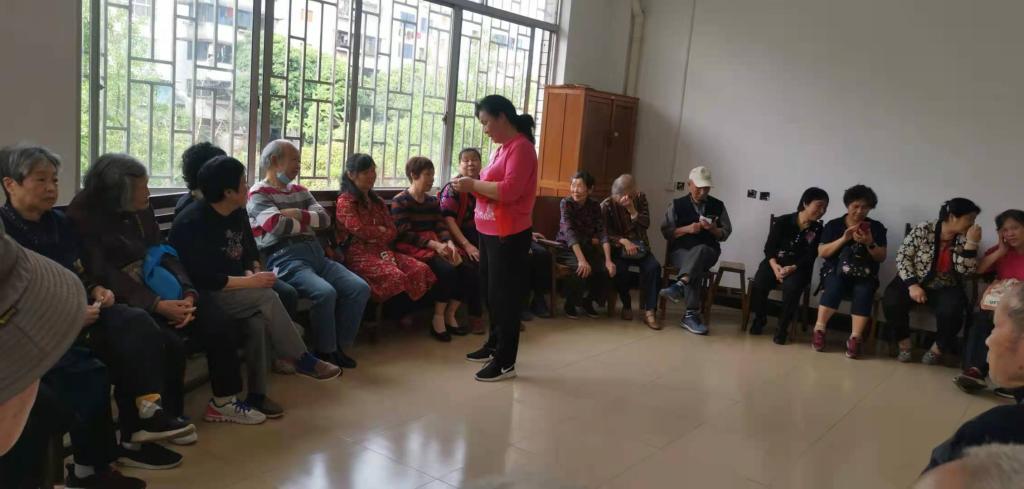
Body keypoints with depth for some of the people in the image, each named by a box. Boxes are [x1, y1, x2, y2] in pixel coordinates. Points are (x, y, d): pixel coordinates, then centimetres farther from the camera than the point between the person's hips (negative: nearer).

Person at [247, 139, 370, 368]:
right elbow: (278, 226, -15)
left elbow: (325, 219, 11)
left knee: (360, 288, -11)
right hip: (285, 259, -7)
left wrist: (299, 215, -6)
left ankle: (339, 346, 0)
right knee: (325, 293, -32)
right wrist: (307, 224, 3)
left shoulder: (300, 191, 25)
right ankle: (325, 352, -11)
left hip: (315, 254, 7)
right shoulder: (258, 193, 2)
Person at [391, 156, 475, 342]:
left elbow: (441, 227, 9)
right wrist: (435, 245, -22)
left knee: (468, 269, -17)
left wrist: (449, 243, -14)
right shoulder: (400, 201, -4)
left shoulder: (433, 201, 18)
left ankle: (450, 315, -3)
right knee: (447, 269, -31)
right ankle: (438, 318, -15)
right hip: (413, 247, -7)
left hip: (436, 245, 7)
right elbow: (405, 234, -13)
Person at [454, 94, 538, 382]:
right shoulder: (504, 147, 15)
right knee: (492, 293, 18)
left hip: (509, 236, -9)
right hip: (490, 232, 9)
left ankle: (506, 362, 5)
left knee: (505, 296, -3)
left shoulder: (521, 147, -14)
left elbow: (509, 190, -24)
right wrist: (473, 187, 1)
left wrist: (474, 184, -15)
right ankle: (494, 345, 33)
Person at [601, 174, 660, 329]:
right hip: (617, 247, -2)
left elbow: (646, 224, -2)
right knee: (620, 269, -34)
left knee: (654, 266, -27)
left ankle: (649, 311, -25)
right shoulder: (606, 205, -4)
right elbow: (605, 233, -10)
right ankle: (626, 305, -6)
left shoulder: (640, 198, 5)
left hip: (639, 246, 3)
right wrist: (623, 241, -25)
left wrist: (632, 210, -17)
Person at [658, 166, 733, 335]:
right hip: (681, 251, 0)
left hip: (708, 251, 1)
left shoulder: (718, 206, 10)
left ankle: (679, 286, -57)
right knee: (696, 268, -36)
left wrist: (712, 229, -11)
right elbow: (666, 231, 3)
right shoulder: (677, 205, 7)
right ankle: (691, 314, -43)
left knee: (700, 249, -39)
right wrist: (687, 229, -13)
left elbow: (726, 233, 11)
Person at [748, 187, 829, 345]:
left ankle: (783, 327, -13)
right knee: (758, 285, -28)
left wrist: (792, 268, -23)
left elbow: (810, 256, -6)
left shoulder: (818, 229, 2)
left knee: (791, 288, -34)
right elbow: (769, 248, -5)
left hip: (799, 267, 0)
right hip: (776, 262, 0)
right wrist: (775, 266, -23)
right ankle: (760, 318, 4)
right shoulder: (782, 221, -1)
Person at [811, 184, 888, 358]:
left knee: (863, 291, -34)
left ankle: (855, 338, -37)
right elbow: (822, 252, -2)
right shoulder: (833, 225, 7)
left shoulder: (876, 227, 9)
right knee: (835, 285, -36)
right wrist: (844, 239, -15)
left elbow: (881, 258, 5)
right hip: (836, 271, -1)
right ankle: (819, 329, -31)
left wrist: (870, 243, -15)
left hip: (864, 275, 1)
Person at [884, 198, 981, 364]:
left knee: (951, 312, -29)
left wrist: (972, 242, -22)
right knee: (891, 301, -29)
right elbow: (902, 257, -11)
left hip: (945, 288, 2)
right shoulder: (923, 230, -11)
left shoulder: (963, 238, -3)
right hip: (914, 281, -1)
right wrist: (912, 285, -20)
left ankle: (937, 349, 0)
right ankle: (904, 344, -5)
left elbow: (965, 270, -11)